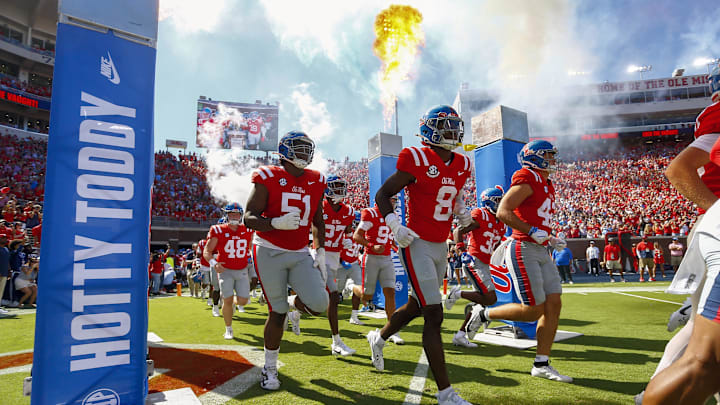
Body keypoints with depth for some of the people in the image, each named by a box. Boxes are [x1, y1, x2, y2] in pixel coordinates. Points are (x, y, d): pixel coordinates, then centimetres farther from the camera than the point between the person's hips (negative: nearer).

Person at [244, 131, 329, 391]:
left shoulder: (316, 182, 5)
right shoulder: (267, 178, -8)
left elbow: (318, 222, 15)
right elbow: (249, 217, -13)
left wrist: (321, 252, 7)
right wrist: (276, 223, -31)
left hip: (300, 254, 4)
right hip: (269, 252, -3)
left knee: (319, 304, -13)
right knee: (277, 312, 1)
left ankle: (294, 305, 25)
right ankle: (269, 368, 25)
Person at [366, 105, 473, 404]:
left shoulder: (461, 166, 7)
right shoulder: (416, 161, -14)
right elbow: (382, 194, -8)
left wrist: (461, 211, 4)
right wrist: (395, 226, -22)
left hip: (441, 247, 8)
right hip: (417, 245, -8)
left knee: (416, 307, 21)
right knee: (434, 316, -8)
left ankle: (378, 338, 50)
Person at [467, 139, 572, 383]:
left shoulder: (547, 185, 20)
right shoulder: (527, 179, -10)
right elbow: (503, 212, -20)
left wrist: (550, 239, 14)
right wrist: (533, 232, -22)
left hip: (541, 252, 10)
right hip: (523, 250, -9)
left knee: (554, 305, 4)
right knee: (533, 310, -8)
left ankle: (541, 365, 12)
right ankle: (484, 314, 13)